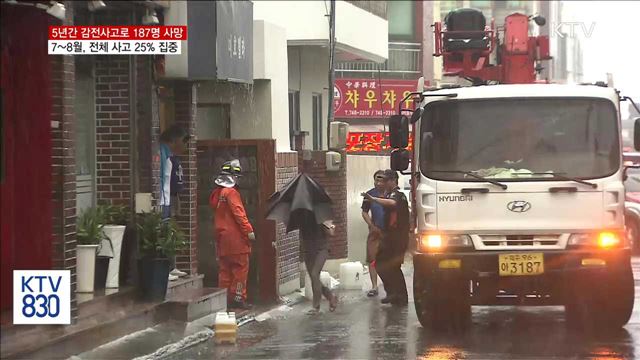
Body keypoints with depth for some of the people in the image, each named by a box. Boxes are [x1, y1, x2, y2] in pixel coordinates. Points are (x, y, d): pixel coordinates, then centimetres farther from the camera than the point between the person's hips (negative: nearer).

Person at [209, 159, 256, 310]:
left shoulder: (216, 193, 14)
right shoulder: (231, 192, -13)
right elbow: (238, 213, -19)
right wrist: (248, 230, -20)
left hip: (221, 237, 9)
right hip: (235, 237, -9)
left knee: (225, 269, 11)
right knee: (241, 268, -3)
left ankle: (224, 299, 12)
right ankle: (238, 298, -6)